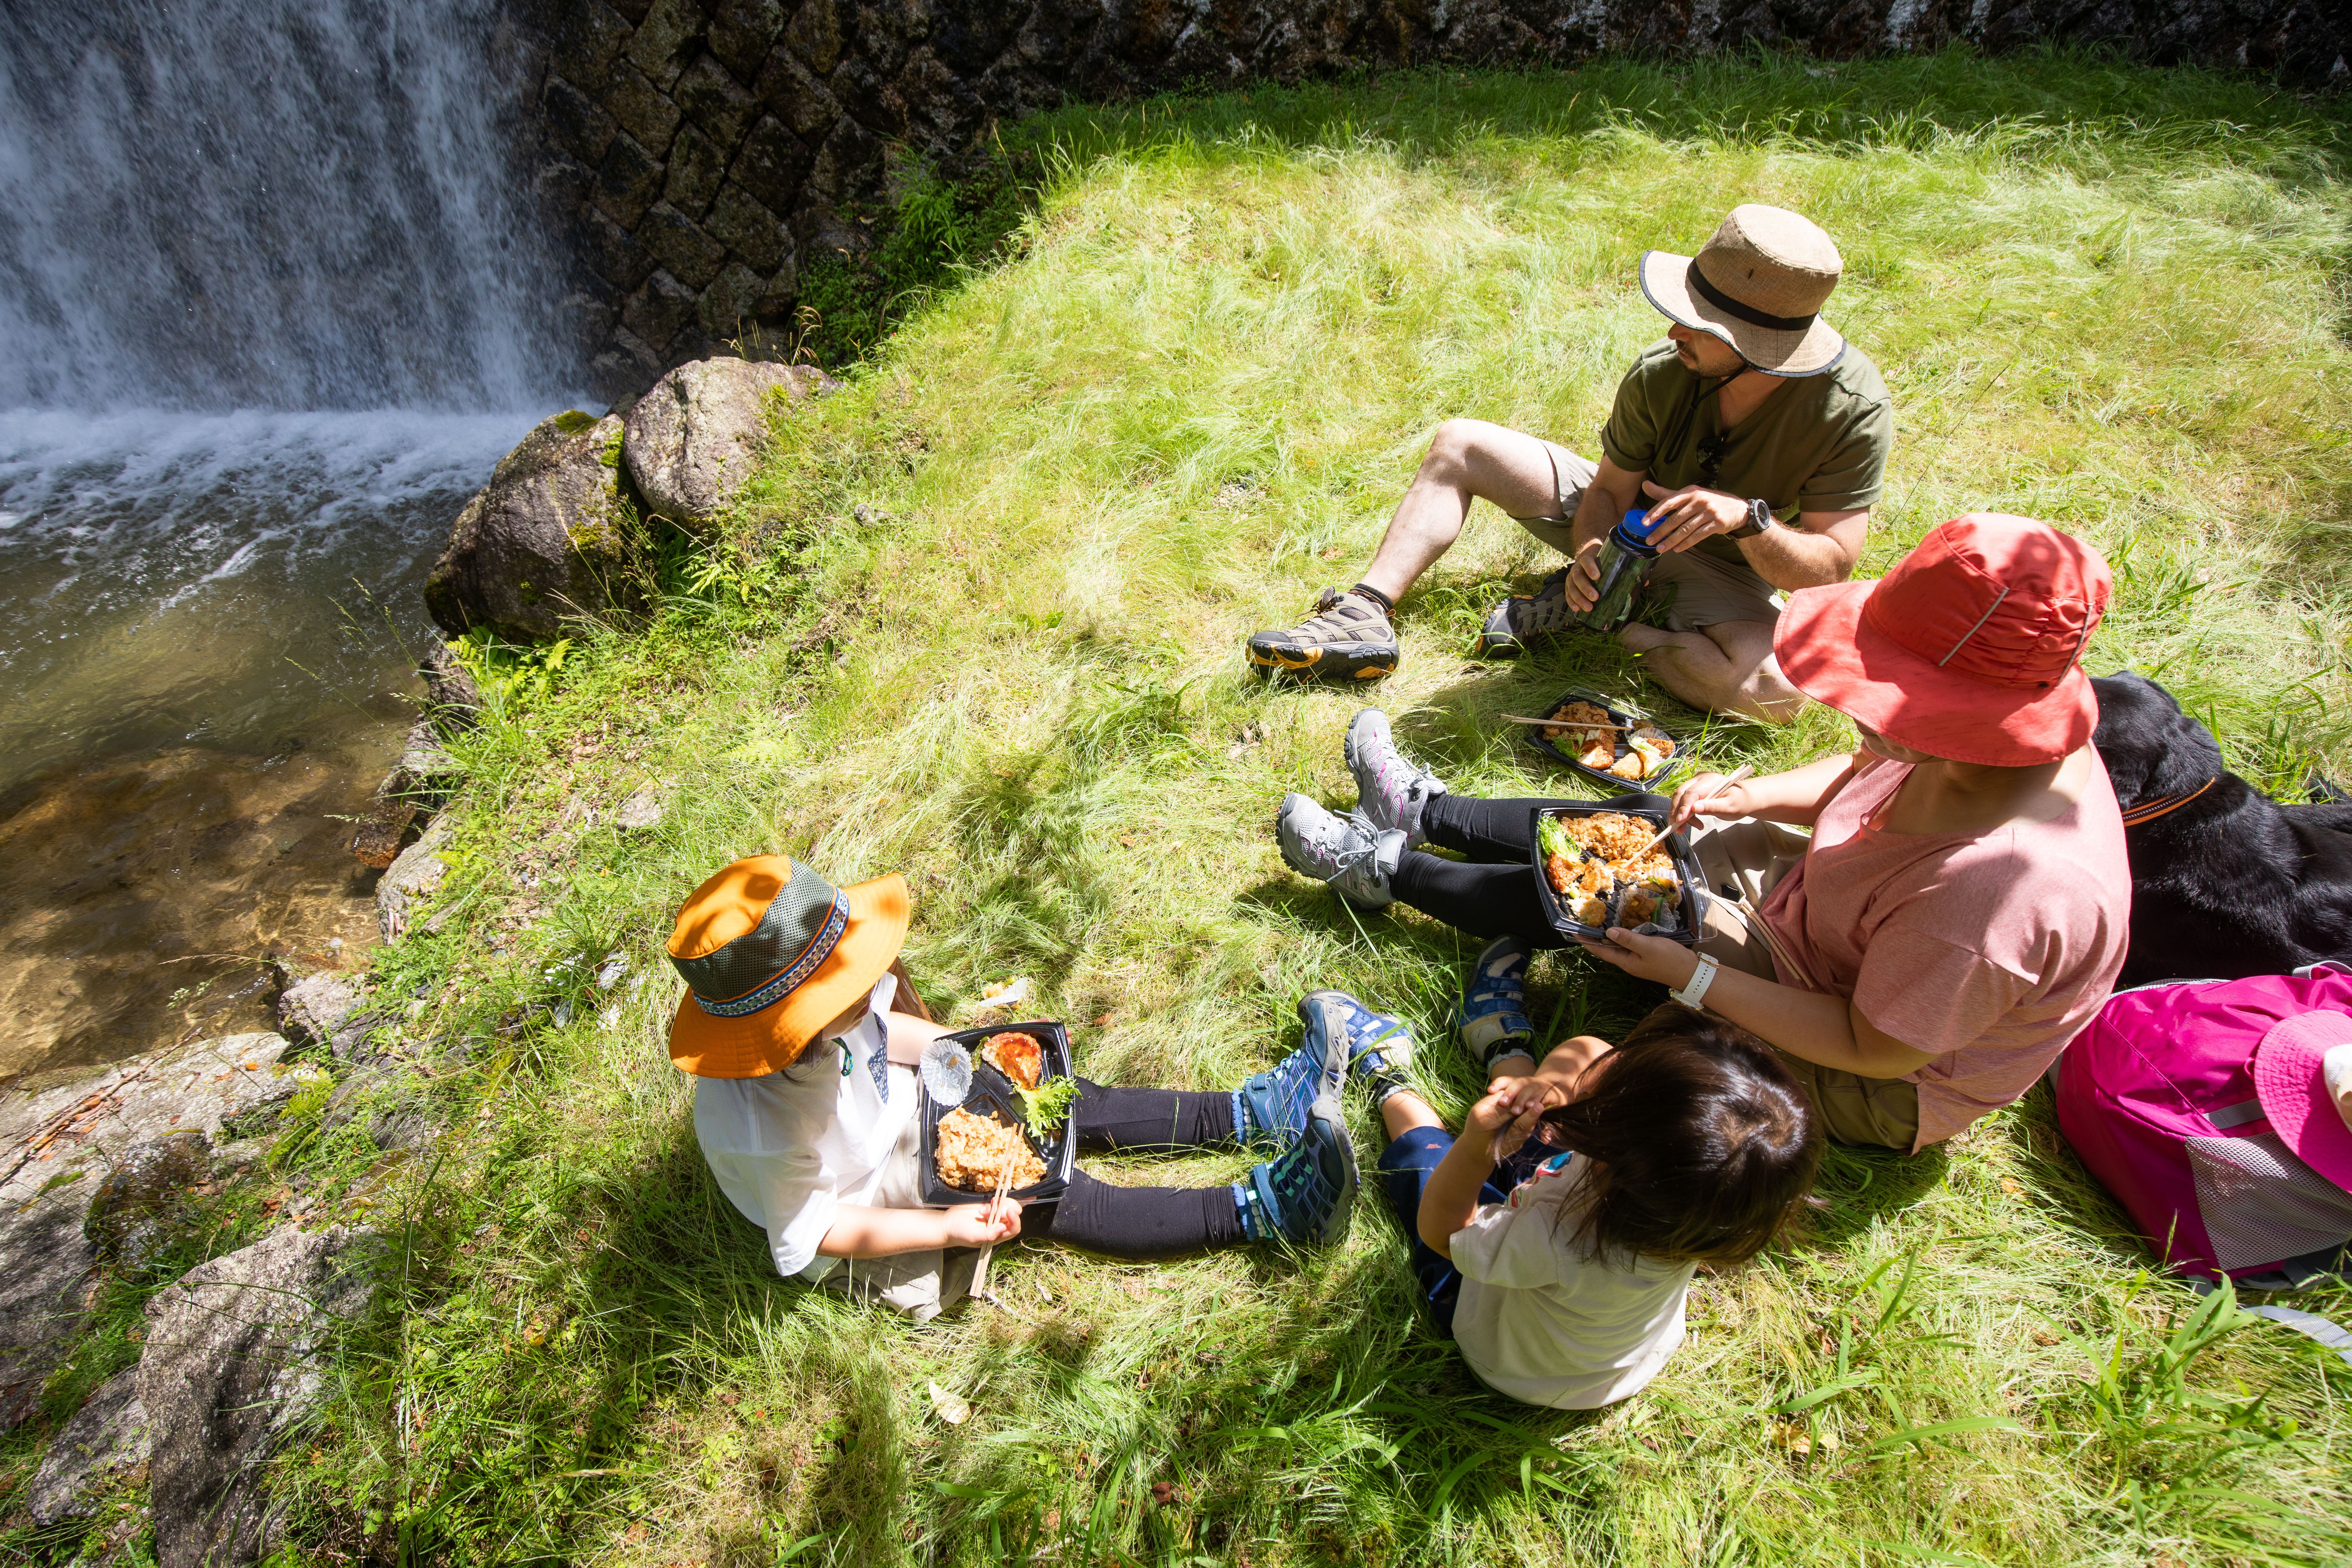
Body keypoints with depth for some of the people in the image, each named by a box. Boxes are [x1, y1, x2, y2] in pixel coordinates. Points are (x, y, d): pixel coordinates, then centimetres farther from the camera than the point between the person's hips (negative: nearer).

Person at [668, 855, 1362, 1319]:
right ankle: (1260, 1209, -15)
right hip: (870, 1209, -7)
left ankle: (1251, 1113, 3)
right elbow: (812, 1235, -25)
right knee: (1052, 1197, -18)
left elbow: (872, 1028, 1)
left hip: (895, 1114, 7)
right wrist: (947, 1229, -27)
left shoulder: (808, 1019, -23)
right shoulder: (765, 1130, -41)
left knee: (1068, 1105, -2)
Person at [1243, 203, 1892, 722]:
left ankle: (1585, 613, -17)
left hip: (1725, 573, -2)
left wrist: (1748, 517, -42)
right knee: (1458, 444, -8)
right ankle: (1367, 615, -20)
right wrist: (1590, 550, -33)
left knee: (1776, 687, -36)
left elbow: (1829, 569, -24)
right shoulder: (1661, 373, -22)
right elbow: (1609, 490, -11)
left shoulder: (1853, 409, -28)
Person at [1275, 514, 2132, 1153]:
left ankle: (1386, 868, 13)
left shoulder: (1994, 889, -42)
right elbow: (1863, 776, 5)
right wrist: (1751, 797, -12)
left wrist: (1689, 976, -28)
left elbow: (1876, 1050, -30)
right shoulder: (2005, 741, -16)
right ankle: (1423, 810, 26)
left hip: (1874, 1092, -7)